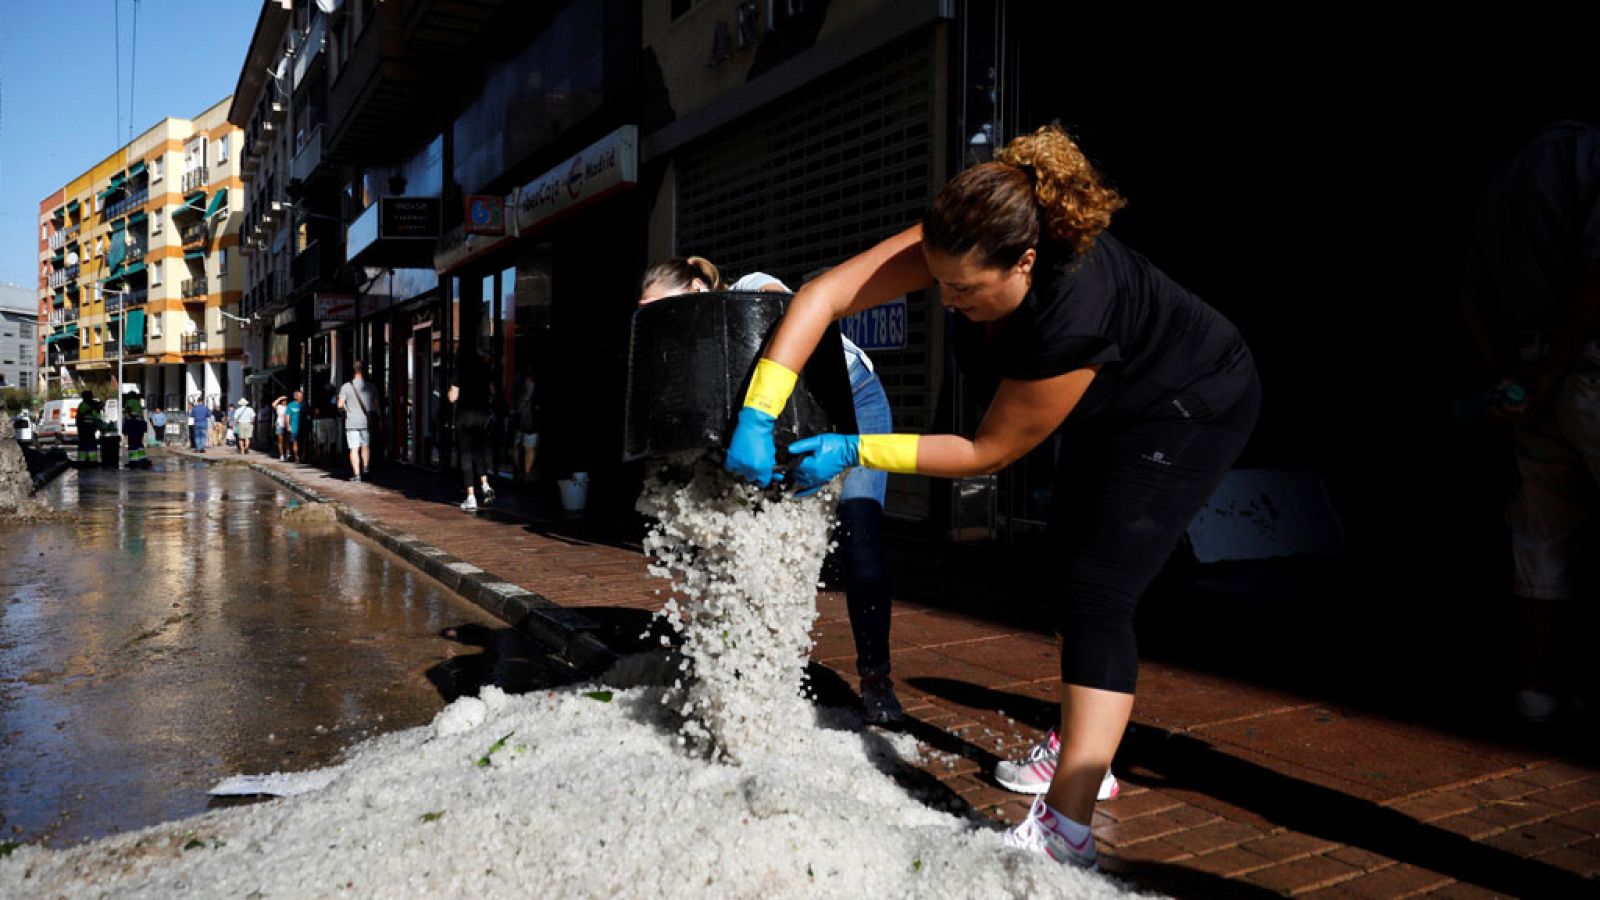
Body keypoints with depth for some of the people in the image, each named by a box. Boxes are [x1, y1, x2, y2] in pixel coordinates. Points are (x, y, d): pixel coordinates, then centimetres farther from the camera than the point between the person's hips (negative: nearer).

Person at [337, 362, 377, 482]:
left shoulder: (346, 386, -5)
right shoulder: (370, 386, 2)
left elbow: (340, 405, -8)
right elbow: (376, 404, 6)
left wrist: (344, 409, 15)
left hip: (351, 422, -2)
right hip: (366, 421, 2)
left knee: (354, 449, -1)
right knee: (366, 446, 20)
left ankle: (356, 474, -5)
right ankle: (366, 469, 19)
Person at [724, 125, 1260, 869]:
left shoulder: (1072, 315, -42)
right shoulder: (958, 245, -26)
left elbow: (991, 451, -29)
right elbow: (823, 295, -28)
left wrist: (855, 452, -28)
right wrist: (757, 418, -35)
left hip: (1191, 409, -8)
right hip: (1112, 410, 9)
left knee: (1097, 596, -19)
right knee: (1064, 579, 16)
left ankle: (1065, 830, -19)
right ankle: (1079, 750, 33)